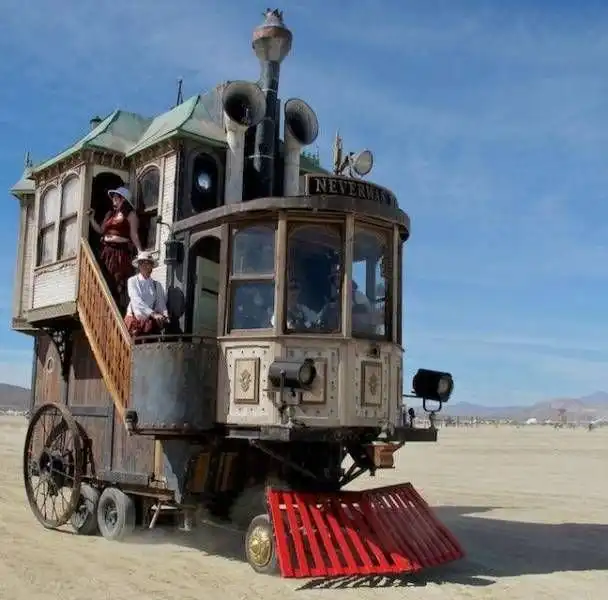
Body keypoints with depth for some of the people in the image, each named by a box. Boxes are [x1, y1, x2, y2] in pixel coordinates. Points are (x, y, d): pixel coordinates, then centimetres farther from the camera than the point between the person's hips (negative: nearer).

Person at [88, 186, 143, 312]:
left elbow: (133, 234, -6)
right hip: (107, 252, 7)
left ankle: (119, 309, -11)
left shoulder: (130, 214, 1)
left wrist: (140, 251, -16)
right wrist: (91, 218, 15)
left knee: (119, 282, -11)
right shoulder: (109, 214, 21)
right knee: (105, 281, 2)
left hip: (121, 252, -6)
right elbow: (101, 230, 18)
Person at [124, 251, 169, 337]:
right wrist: (153, 314, -24)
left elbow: (161, 303, 4)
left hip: (150, 320, 3)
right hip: (135, 318, -3)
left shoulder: (157, 285, 10)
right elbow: (137, 301, -12)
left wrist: (165, 315, -18)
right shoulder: (132, 281, 1)